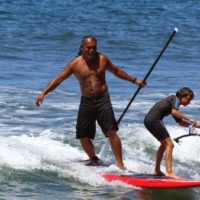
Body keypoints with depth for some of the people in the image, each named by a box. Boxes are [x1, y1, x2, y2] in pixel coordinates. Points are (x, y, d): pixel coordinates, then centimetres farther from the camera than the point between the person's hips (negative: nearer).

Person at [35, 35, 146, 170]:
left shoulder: (102, 59, 2)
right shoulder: (75, 64, -2)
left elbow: (117, 71, 19)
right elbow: (58, 79, -3)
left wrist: (134, 80, 21)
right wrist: (43, 93, -12)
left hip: (102, 99, -1)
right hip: (86, 101, 1)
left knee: (111, 132, -12)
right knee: (83, 135, 2)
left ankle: (120, 164, -10)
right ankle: (94, 160, 25)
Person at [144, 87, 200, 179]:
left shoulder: (173, 102, 24)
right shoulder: (175, 99, -3)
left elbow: (180, 122, 29)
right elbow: (174, 112, -24)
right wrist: (189, 119, -21)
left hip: (148, 120, 10)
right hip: (154, 120, -10)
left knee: (164, 144, 24)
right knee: (169, 144, -10)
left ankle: (157, 171, 29)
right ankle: (169, 172, -17)